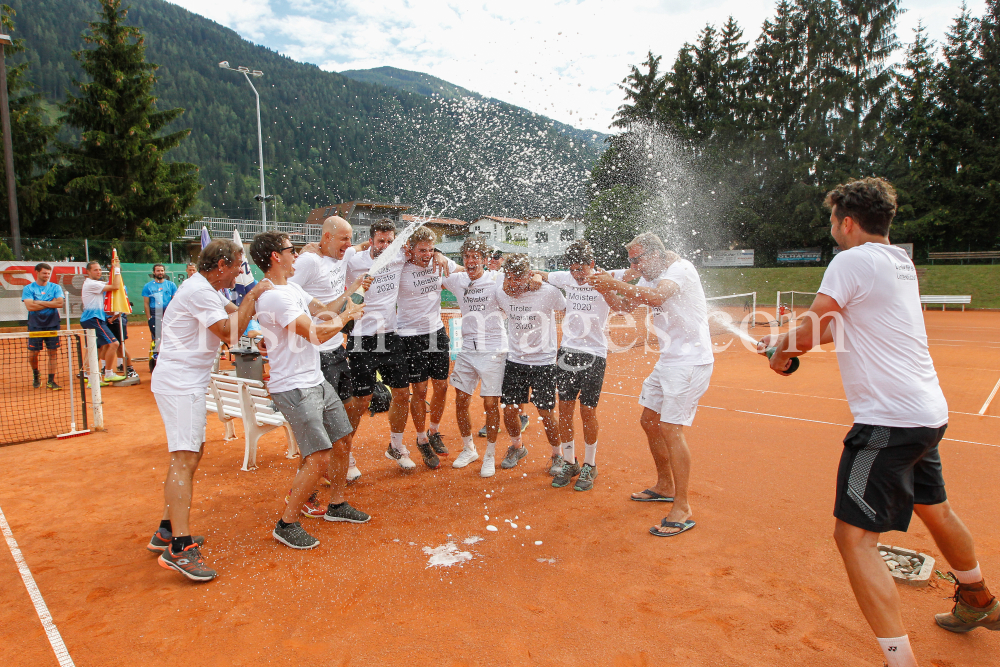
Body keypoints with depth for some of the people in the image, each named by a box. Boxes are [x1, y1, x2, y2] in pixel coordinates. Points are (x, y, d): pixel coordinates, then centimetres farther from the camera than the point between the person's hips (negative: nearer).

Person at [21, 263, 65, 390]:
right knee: (33, 353, 2)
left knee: (53, 352, -2)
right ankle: (36, 375, 29)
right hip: (35, 325, -1)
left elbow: (60, 303, -9)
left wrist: (40, 302, -10)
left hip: (52, 325, 1)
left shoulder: (55, 287, 7)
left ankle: (51, 381, 3)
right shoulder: (28, 288, 2)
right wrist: (51, 303, -8)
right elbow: (30, 306, -11)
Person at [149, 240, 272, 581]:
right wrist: (252, 296, -14)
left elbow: (233, 312, 27)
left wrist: (255, 303, 11)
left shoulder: (207, 289, 15)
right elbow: (230, 333, -21)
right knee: (185, 458, -16)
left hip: (186, 382, 11)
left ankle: (168, 531, 24)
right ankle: (179, 548, -17)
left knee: (192, 451, 14)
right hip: (179, 382, -11)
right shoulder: (199, 291, -17)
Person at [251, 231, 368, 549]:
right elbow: (317, 334, -24)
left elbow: (322, 310, 18)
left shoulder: (292, 288, 12)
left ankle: (337, 505, 32)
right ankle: (287, 524, 6)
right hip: (293, 387, -10)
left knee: (343, 439, 16)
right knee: (319, 459, -12)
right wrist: (346, 316, -8)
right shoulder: (275, 296, -21)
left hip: (316, 380, 10)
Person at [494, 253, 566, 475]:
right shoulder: (501, 294, -5)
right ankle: (517, 447, 33)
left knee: (546, 414, -2)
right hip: (514, 360, 4)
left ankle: (558, 455, 23)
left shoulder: (548, 292, -16)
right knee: (509, 410, 4)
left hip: (544, 361, -3)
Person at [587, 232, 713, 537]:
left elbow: (657, 296, -34)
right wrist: (627, 278, -4)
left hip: (691, 361, -10)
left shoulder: (680, 269, -15)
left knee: (670, 429, -13)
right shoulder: (651, 277, 12)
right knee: (649, 421, 15)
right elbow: (627, 305, 11)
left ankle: (682, 510, -2)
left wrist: (615, 283, -32)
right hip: (668, 361, 10)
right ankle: (665, 486, 33)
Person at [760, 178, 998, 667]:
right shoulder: (899, 261, 13)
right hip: (928, 412, 10)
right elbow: (837, 328, 21)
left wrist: (781, 353, 8)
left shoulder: (853, 260, -14)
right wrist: (786, 342, 21)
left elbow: (808, 332, -12)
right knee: (935, 511, 29)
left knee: (854, 537, -8)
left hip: (889, 420, -10)